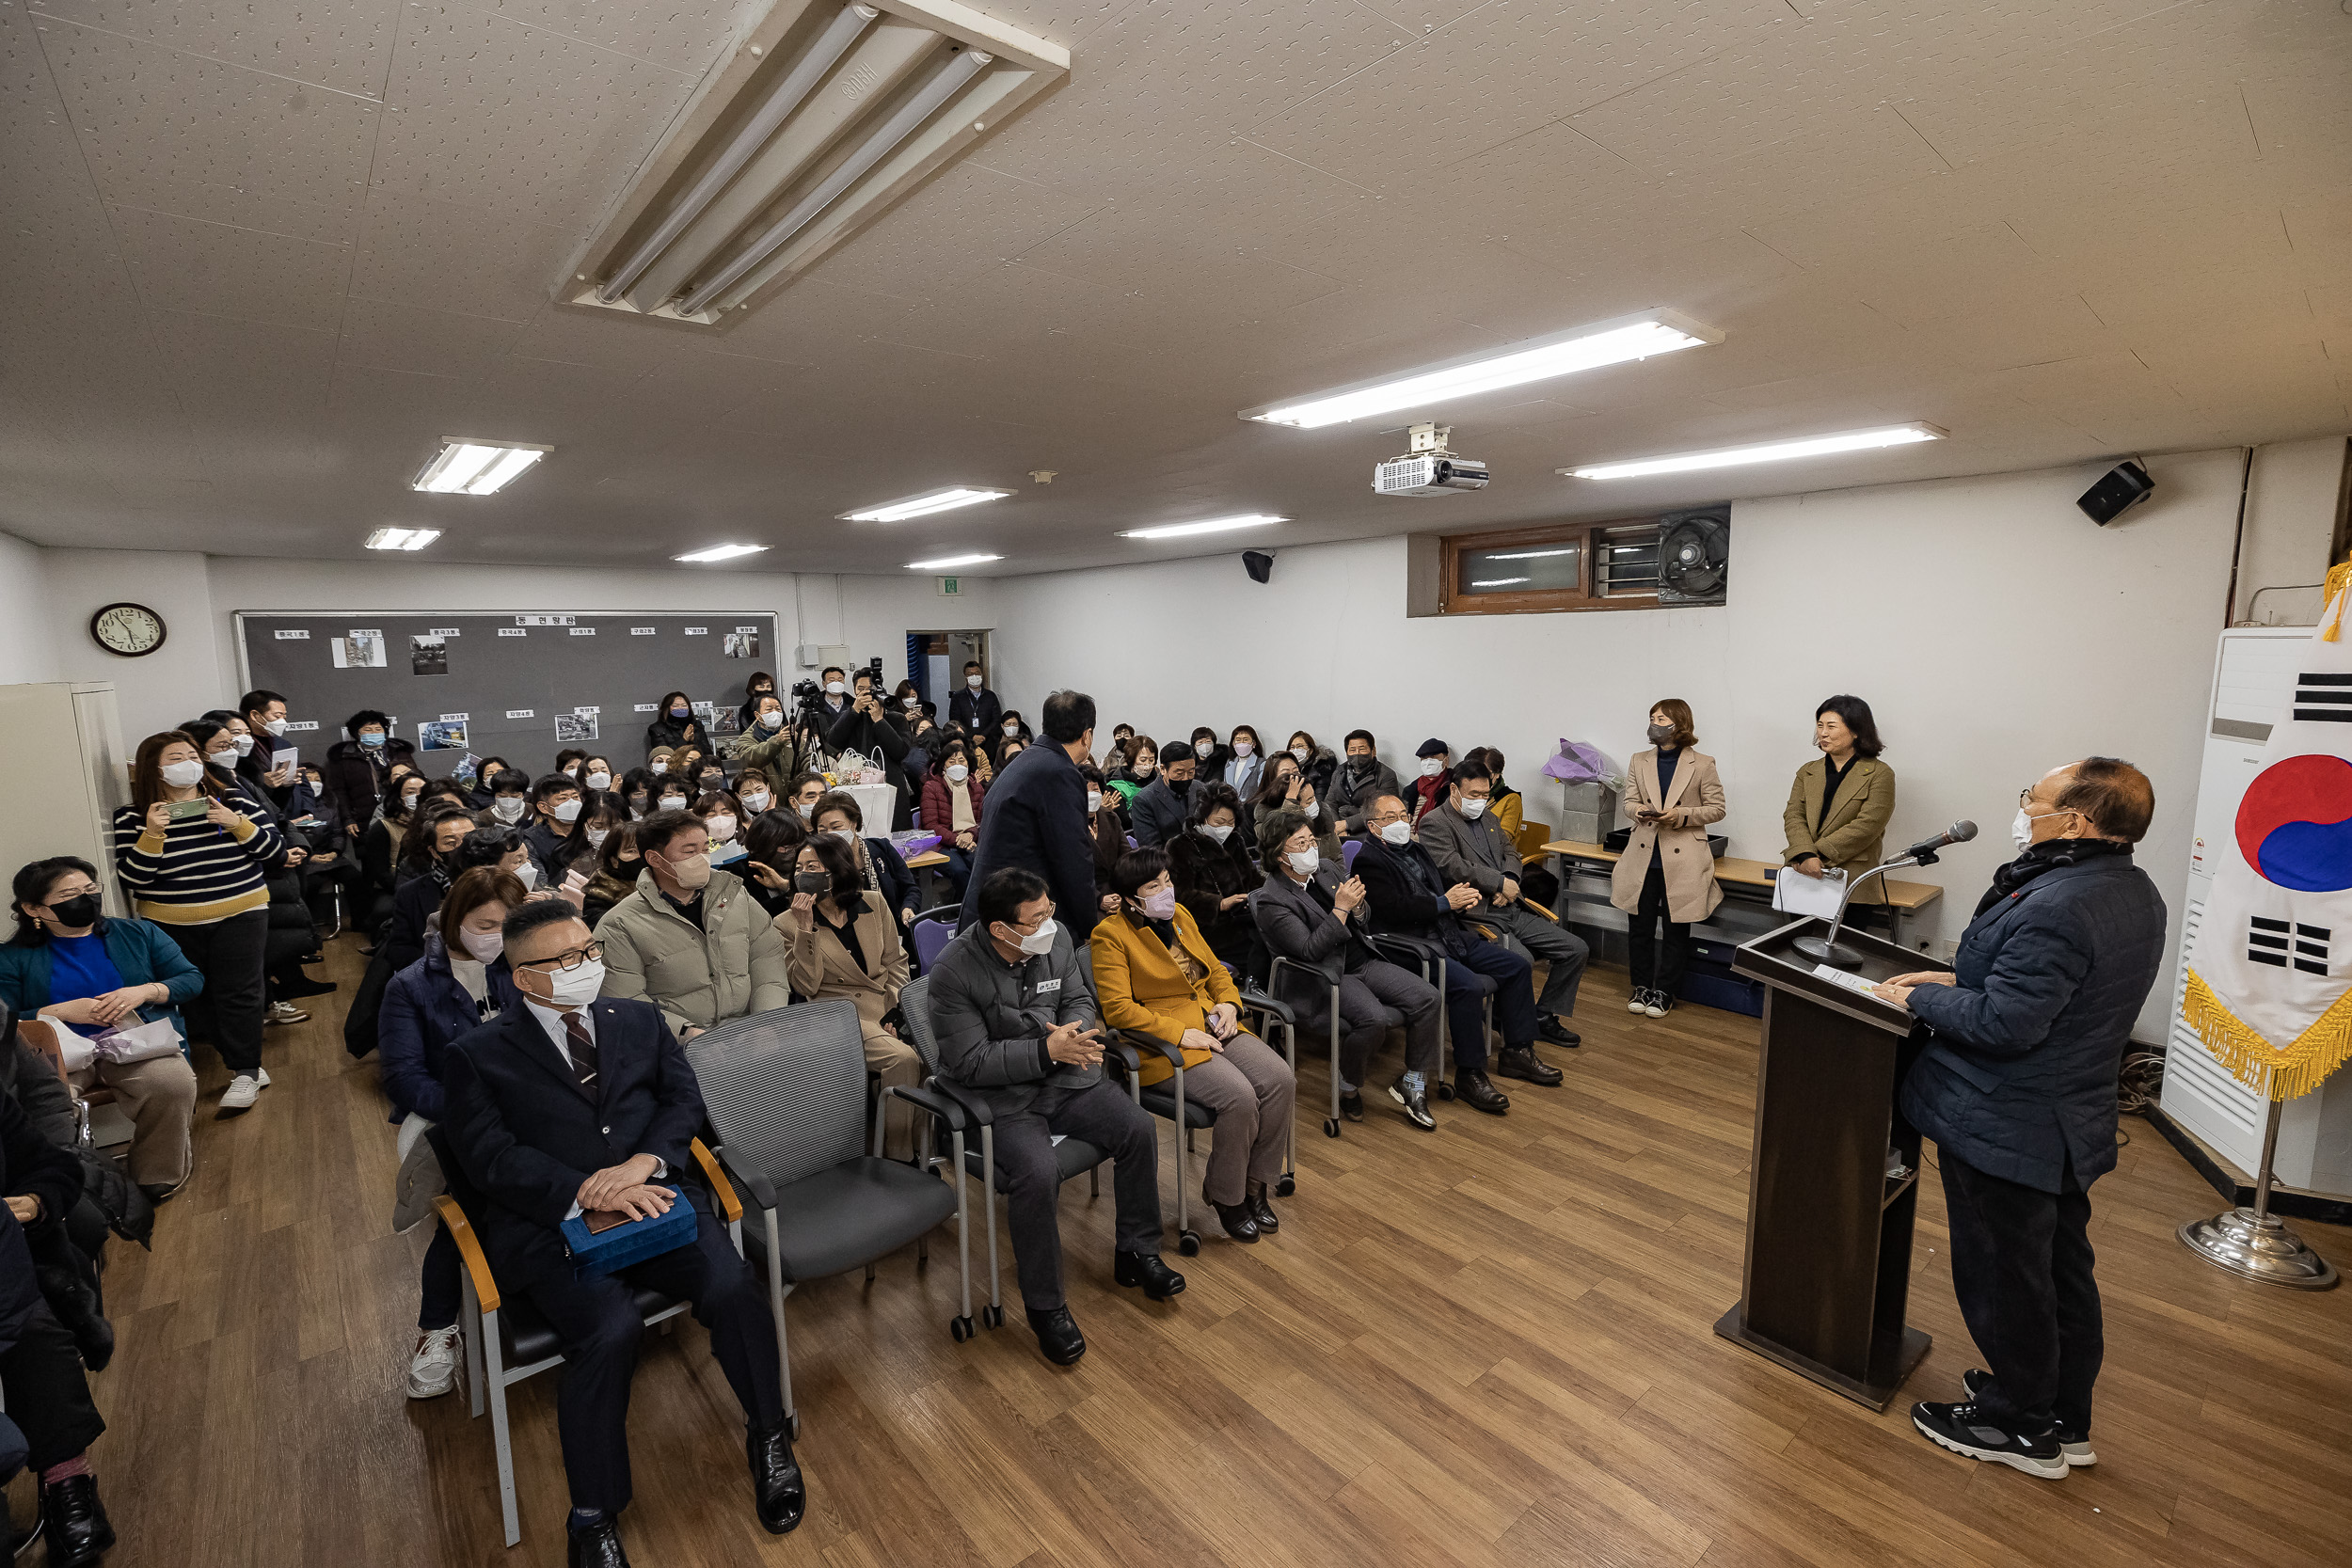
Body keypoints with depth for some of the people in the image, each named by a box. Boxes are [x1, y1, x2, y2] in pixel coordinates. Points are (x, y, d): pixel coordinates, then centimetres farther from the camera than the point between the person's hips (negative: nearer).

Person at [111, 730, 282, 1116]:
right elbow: (132, 877, -8)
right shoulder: (133, 818, -2)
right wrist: (151, 834, -19)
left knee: (237, 994, -3)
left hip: (239, 916, -1)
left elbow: (272, 848, -2)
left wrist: (236, 824, -17)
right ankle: (243, 1062, 23)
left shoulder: (231, 800, 0)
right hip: (172, 925, 1)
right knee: (196, 997, 9)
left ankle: (245, 1073, 6)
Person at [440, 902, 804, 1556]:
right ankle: (593, 1518, -3)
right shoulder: (477, 1055, 6)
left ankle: (769, 1439, 4)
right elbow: (491, 1157, -5)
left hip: (655, 1196, 3)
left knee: (735, 1288, -22)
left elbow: (684, 1097, 9)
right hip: (551, 1226, -2)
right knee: (610, 1330, -29)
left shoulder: (640, 1019, 16)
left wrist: (644, 1161, -12)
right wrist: (588, 1191, -18)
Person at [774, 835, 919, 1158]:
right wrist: (805, 928, -16)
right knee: (902, 1058, -30)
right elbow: (807, 987, -9)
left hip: (886, 1007, 4)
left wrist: (894, 1011, -1)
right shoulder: (787, 923, 2)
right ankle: (900, 1157, -16)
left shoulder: (873, 906, 9)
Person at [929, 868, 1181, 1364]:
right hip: (1001, 1097, -5)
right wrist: (1047, 1050, -26)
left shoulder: (1056, 937, -4)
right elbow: (969, 1062, -20)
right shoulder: (954, 969, -20)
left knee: (1140, 1129, -10)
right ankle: (1045, 1307, -5)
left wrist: (1074, 1031, -15)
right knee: (1039, 1172, -29)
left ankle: (1136, 1253, 13)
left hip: (1065, 1079, 5)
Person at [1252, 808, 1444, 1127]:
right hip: (1325, 976, -7)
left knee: (1427, 997, -11)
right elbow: (1310, 950, -21)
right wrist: (1340, 909, -23)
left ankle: (1412, 1085, 5)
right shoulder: (1271, 901, -13)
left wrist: (1357, 905, -8)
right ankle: (1348, 1088, -4)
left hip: (1363, 961, 7)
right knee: (1374, 1019, -32)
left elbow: (1364, 921, 16)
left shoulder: (1327, 867, 9)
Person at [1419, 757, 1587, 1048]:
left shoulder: (1487, 818, 22)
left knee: (1576, 949, 2)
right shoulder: (1435, 823, -6)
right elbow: (1452, 866, -18)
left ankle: (1544, 1019, 15)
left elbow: (1510, 851, 23)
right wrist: (1500, 883, -12)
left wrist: (1510, 880, -1)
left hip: (1512, 910, 9)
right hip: (1478, 917, -8)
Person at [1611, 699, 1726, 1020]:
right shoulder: (1639, 761, 7)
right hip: (1644, 857, 3)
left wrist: (1681, 815, -17)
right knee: (1639, 926, 8)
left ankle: (1664, 992, 20)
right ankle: (1642, 987, 23)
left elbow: (1717, 809, -1)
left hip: (1682, 861, -3)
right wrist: (1638, 810, -13)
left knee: (1676, 930, 7)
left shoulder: (1702, 764, -3)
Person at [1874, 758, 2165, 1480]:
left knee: (2003, 1278, 10)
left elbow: (2003, 1025, -30)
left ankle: (2021, 1427, 29)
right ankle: (2065, 1418, 41)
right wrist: (1965, 980, 5)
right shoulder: (2134, 892, 4)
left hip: (2006, 1131, -10)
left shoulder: (2054, 909, -30)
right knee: (2062, 1269, 23)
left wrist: (1918, 998, -16)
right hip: (2074, 1123, 10)